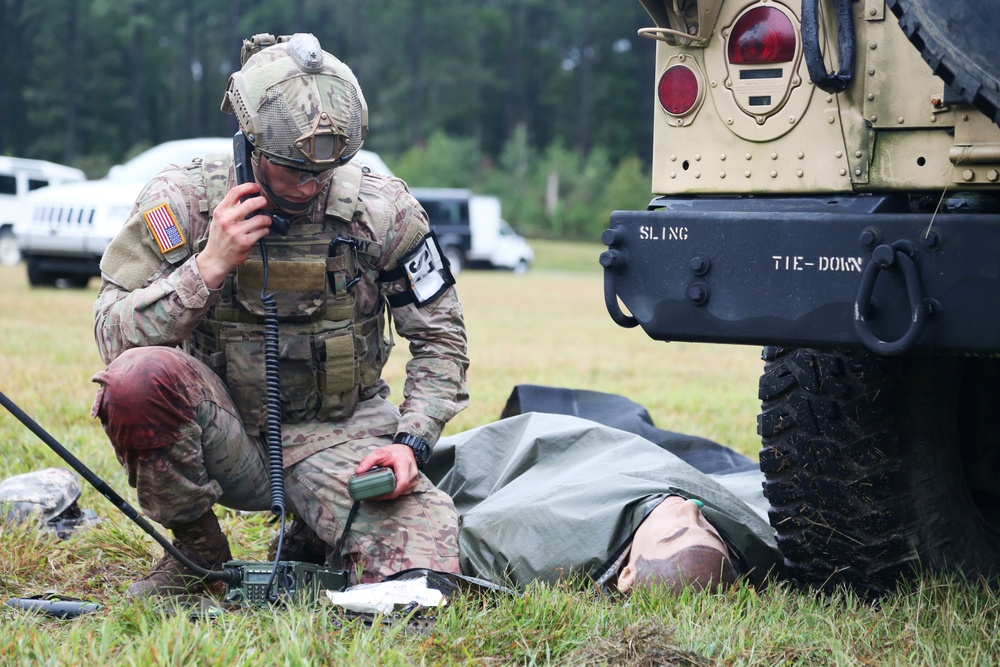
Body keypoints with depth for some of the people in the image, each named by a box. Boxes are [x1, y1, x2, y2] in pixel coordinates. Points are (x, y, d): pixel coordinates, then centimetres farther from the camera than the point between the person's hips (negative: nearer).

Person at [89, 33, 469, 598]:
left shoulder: (383, 210, -7)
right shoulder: (182, 202, -10)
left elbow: (441, 338, 2)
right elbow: (113, 335, -15)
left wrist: (412, 442, -11)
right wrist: (211, 265, -27)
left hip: (338, 436, 1)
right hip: (224, 438, -1)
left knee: (422, 566, -24)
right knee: (139, 374, -33)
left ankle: (315, 531, 14)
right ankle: (197, 552, -6)